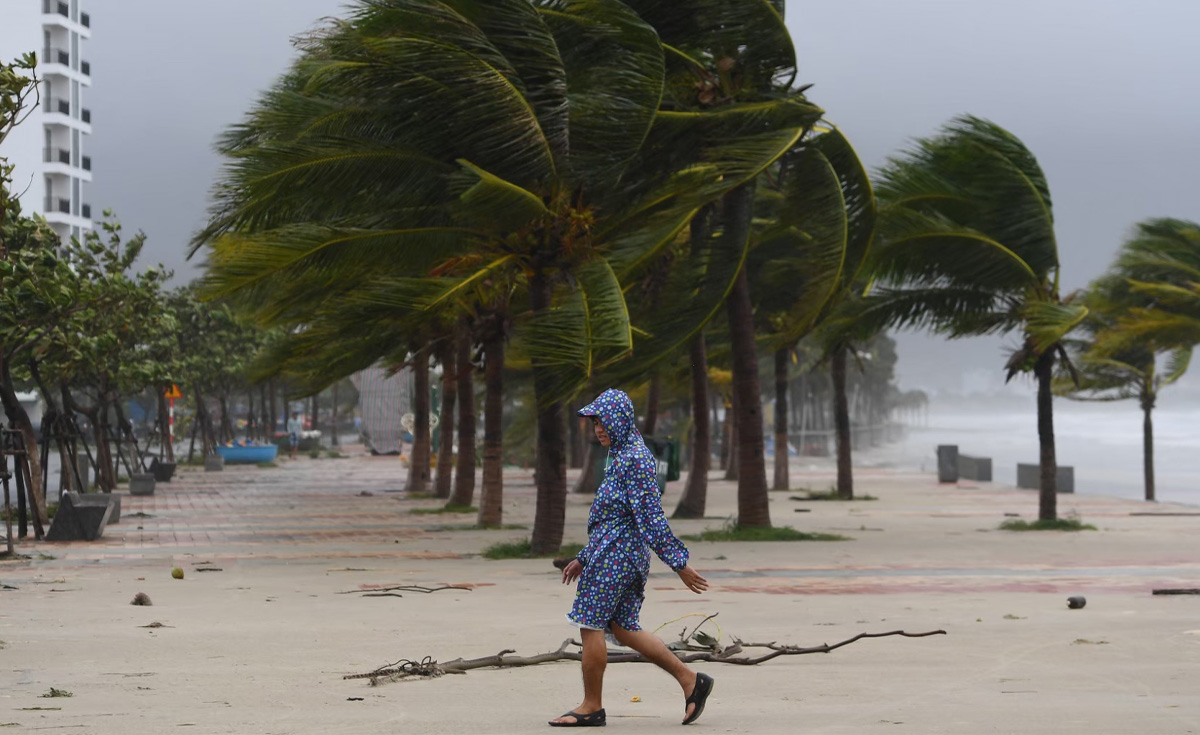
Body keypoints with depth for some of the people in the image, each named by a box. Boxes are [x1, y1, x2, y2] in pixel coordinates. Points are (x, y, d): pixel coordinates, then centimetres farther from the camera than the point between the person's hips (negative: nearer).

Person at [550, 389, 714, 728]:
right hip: (608, 551, 10)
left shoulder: (636, 458, -15)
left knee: (590, 625, -4)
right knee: (623, 628, 12)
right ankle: (691, 681, 12)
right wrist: (583, 559, 25)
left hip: (615, 556, -10)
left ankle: (591, 707, 5)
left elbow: (652, 517, -20)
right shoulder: (621, 455, 17)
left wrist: (678, 563, -20)